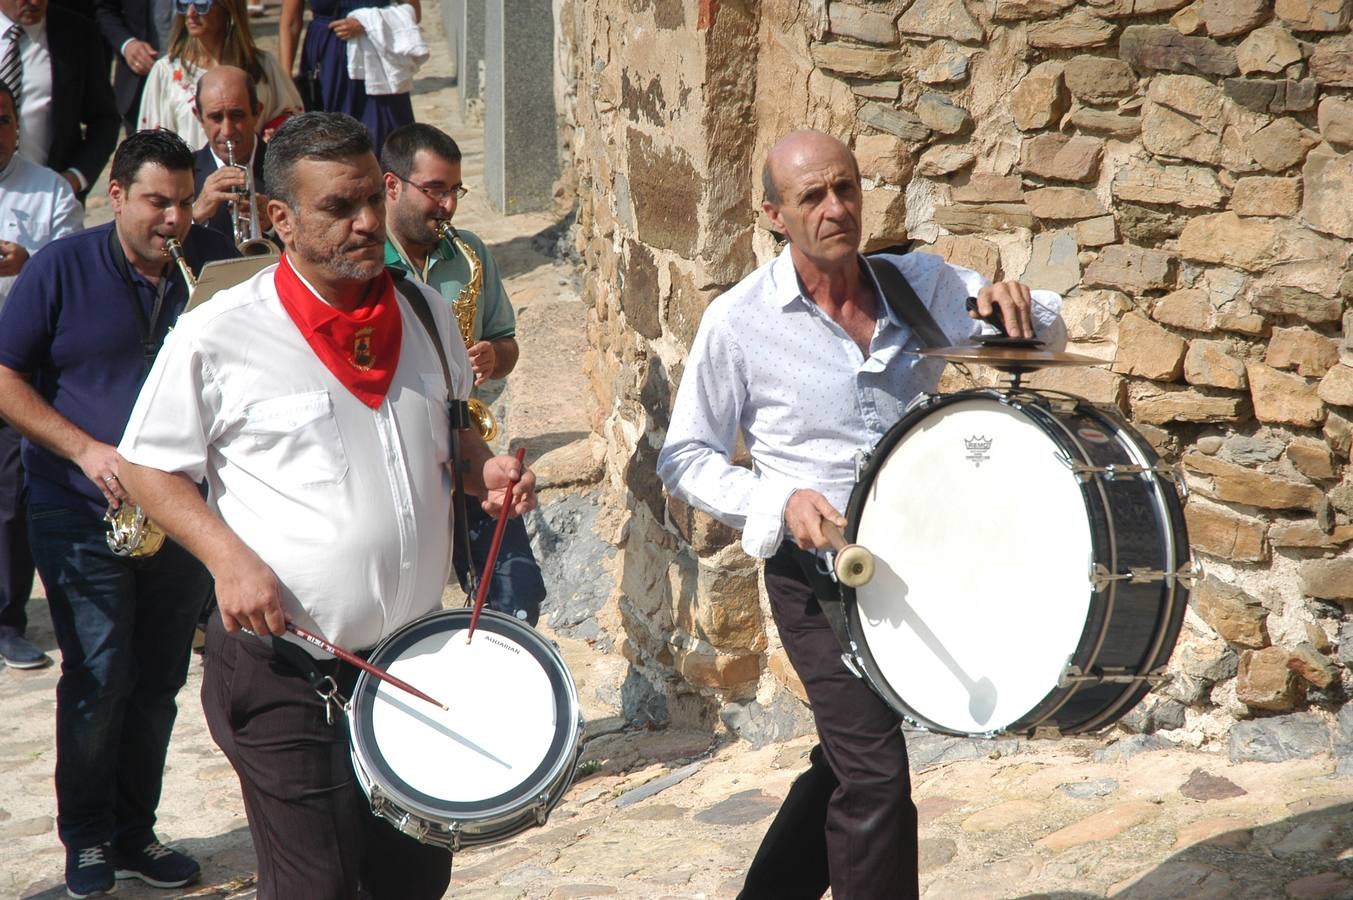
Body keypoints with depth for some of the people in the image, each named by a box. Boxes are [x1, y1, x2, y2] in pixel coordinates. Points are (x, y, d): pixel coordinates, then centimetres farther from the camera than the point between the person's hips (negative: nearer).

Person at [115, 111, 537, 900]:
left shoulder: (424, 314, 5)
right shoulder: (218, 337, -10)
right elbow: (149, 467, -2)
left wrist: (483, 469, -1)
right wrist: (230, 559, -16)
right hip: (286, 672, -5)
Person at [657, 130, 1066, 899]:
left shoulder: (922, 285, -1)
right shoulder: (740, 322, -11)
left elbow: (1048, 338, 6)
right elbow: (686, 458, -4)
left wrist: (1015, 311, -18)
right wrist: (779, 502, -21)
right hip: (817, 570, -5)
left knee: (850, 757, 19)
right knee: (876, 777, -11)